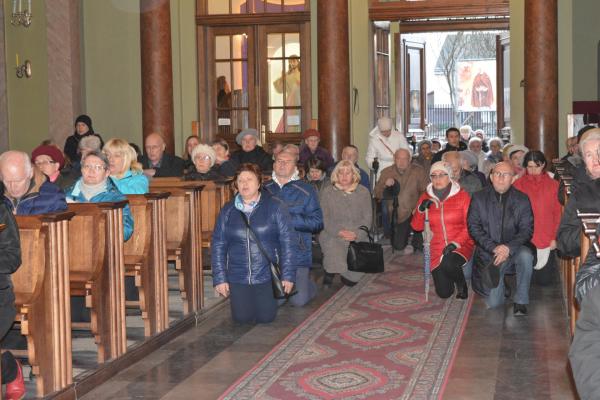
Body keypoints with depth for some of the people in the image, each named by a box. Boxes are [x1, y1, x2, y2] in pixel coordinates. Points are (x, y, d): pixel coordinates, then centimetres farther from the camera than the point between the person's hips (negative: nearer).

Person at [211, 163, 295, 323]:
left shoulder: (275, 207, -3)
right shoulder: (228, 211, 4)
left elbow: (287, 242, -4)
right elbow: (218, 245, 5)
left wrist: (288, 275, -7)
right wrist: (219, 278, 0)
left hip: (267, 275, -2)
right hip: (238, 278, 2)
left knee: (265, 317, -4)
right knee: (242, 318, -3)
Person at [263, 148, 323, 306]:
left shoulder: (306, 191, 2)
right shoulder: (264, 189, 9)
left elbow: (317, 223, -4)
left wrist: (289, 219, -15)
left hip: (297, 254, -2)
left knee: (298, 300, -8)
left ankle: (307, 283, 26)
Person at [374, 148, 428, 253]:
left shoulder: (418, 171, -2)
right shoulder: (386, 172, 5)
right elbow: (377, 195, 3)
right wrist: (385, 185, -17)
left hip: (413, 212, -1)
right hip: (396, 216, 1)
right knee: (398, 245, -10)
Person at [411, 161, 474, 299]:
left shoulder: (463, 196, -4)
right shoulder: (426, 197, 6)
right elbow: (416, 227, 7)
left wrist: (456, 243, -21)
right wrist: (420, 209, -11)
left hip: (460, 246, -3)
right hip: (437, 249, 3)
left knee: (448, 263, -36)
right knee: (444, 293, -5)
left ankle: (461, 284, -4)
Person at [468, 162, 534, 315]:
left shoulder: (522, 200, 1)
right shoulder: (479, 198, 0)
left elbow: (527, 229, -6)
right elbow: (473, 227, -5)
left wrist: (508, 247, -23)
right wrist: (494, 248, -19)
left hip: (512, 249, 1)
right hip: (488, 253, 0)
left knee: (525, 256, -36)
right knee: (494, 303, -9)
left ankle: (521, 302, -18)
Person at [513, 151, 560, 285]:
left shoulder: (553, 185, 1)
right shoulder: (518, 185, -2)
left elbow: (557, 213, 2)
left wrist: (554, 237, -4)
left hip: (546, 240, 0)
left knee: (544, 279, 6)